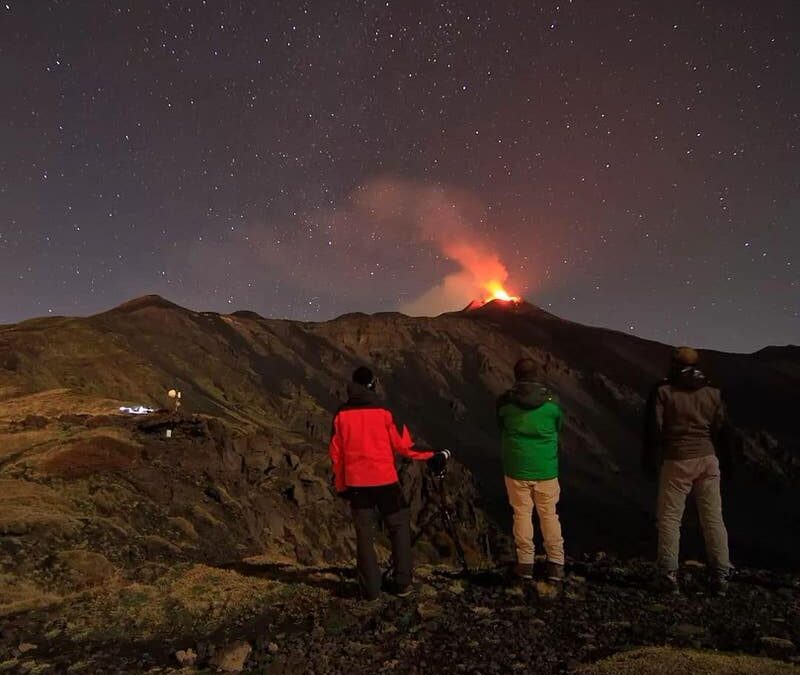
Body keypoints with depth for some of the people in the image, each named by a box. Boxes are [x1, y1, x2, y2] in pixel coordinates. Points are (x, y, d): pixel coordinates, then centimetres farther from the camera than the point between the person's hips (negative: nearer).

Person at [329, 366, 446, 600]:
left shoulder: (341, 415, 1)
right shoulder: (384, 412, -7)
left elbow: (336, 453, 4)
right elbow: (404, 445, -5)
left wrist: (341, 485, 14)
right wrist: (431, 456, 8)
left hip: (356, 483, 2)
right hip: (385, 480, -2)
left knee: (364, 534, 10)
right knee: (399, 527, 13)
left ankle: (370, 588, 12)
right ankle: (402, 583, 14)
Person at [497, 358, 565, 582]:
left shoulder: (504, 402, -9)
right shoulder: (551, 401, -9)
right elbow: (558, 429, 8)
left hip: (516, 468, 0)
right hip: (546, 469, 0)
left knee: (522, 514, 11)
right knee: (549, 515, 13)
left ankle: (525, 563, 17)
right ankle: (556, 564, 17)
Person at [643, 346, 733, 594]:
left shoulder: (663, 391, -4)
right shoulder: (713, 392, 7)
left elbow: (654, 429, -7)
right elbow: (723, 430, 9)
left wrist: (650, 460, 0)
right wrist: (726, 461, 17)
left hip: (677, 461, -4)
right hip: (708, 460, 4)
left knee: (670, 518, 3)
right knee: (713, 518, 10)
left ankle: (669, 574, 4)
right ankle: (720, 575, 14)